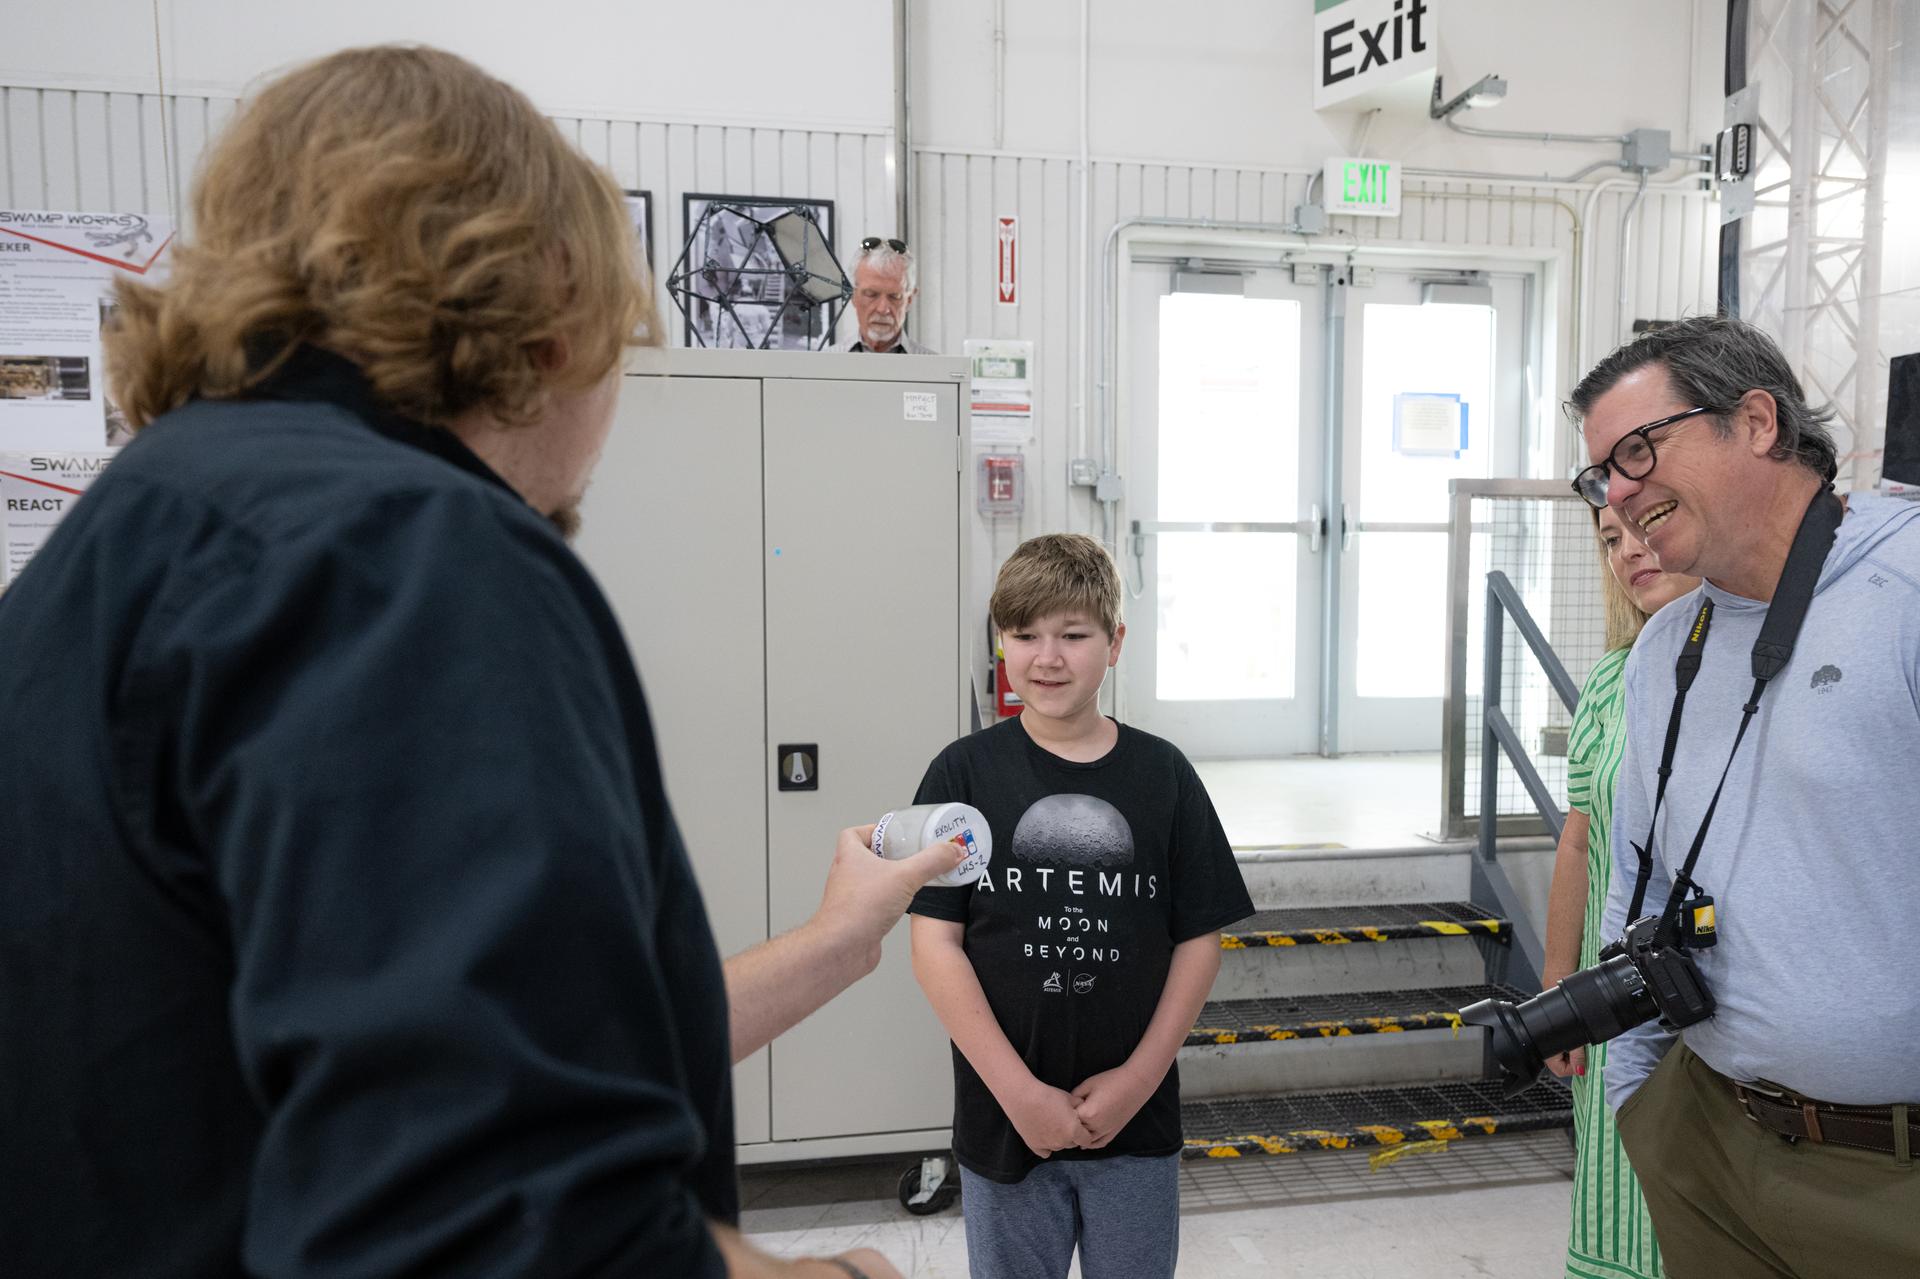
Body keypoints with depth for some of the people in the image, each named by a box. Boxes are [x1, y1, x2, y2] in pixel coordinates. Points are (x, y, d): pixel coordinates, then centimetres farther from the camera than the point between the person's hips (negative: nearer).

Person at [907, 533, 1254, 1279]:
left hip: (1136, 1121, 1)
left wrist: (1139, 1077, -9)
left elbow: (1199, 940, 0)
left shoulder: (1162, 775, -2)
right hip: (1004, 1121, -1)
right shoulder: (965, 774, -6)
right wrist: (1018, 1091, -13)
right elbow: (935, 944, -9)